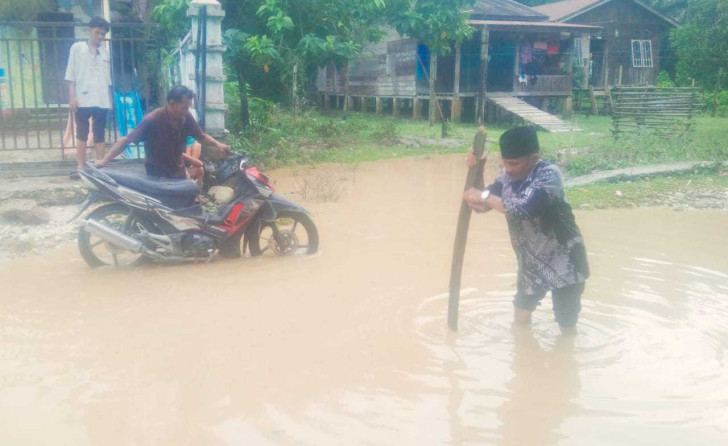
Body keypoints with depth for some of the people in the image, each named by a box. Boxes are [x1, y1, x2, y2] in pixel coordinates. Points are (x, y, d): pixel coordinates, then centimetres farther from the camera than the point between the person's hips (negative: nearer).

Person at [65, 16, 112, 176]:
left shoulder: (105, 52, 14)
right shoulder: (77, 48, 5)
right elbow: (71, 74, 1)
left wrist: (110, 99, 12)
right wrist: (72, 96, -7)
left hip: (102, 101, 3)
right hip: (83, 99, -3)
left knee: (100, 134, 4)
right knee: (81, 134, 0)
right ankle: (80, 167, 1)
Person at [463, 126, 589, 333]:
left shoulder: (548, 175, -27)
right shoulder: (508, 175, -6)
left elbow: (524, 209, -42)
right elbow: (481, 205, -1)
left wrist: (484, 196, -33)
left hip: (563, 262, -7)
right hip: (530, 261, 7)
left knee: (566, 324, 5)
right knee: (520, 317, 19)